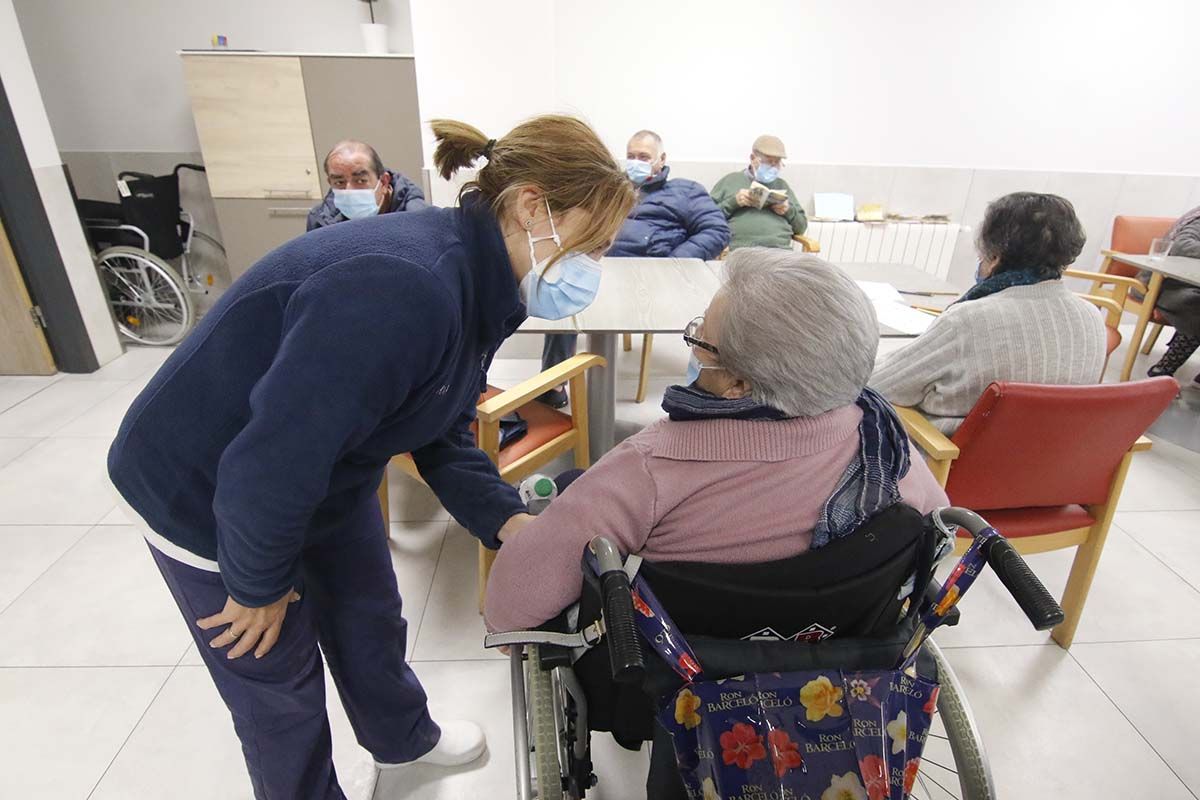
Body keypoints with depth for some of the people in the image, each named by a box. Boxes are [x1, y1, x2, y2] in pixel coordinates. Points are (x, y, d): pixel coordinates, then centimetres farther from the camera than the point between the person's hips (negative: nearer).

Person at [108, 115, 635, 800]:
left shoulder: (477, 284, -8)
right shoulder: (405, 288, -39)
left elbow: (443, 433, -1)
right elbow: (272, 463, -33)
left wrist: (508, 522, -12)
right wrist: (259, 585, -15)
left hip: (326, 475, 8)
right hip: (203, 493, -8)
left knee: (370, 618, 24)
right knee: (278, 675, 14)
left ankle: (403, 737, 52)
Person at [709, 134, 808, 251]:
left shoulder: (782, 185, 26)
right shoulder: (730, 180, 16)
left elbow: (802, 227, 26)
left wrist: (790, 210, 7)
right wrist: (733, 202, -5)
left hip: (781, 250, 2)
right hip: (741, 250, -2)